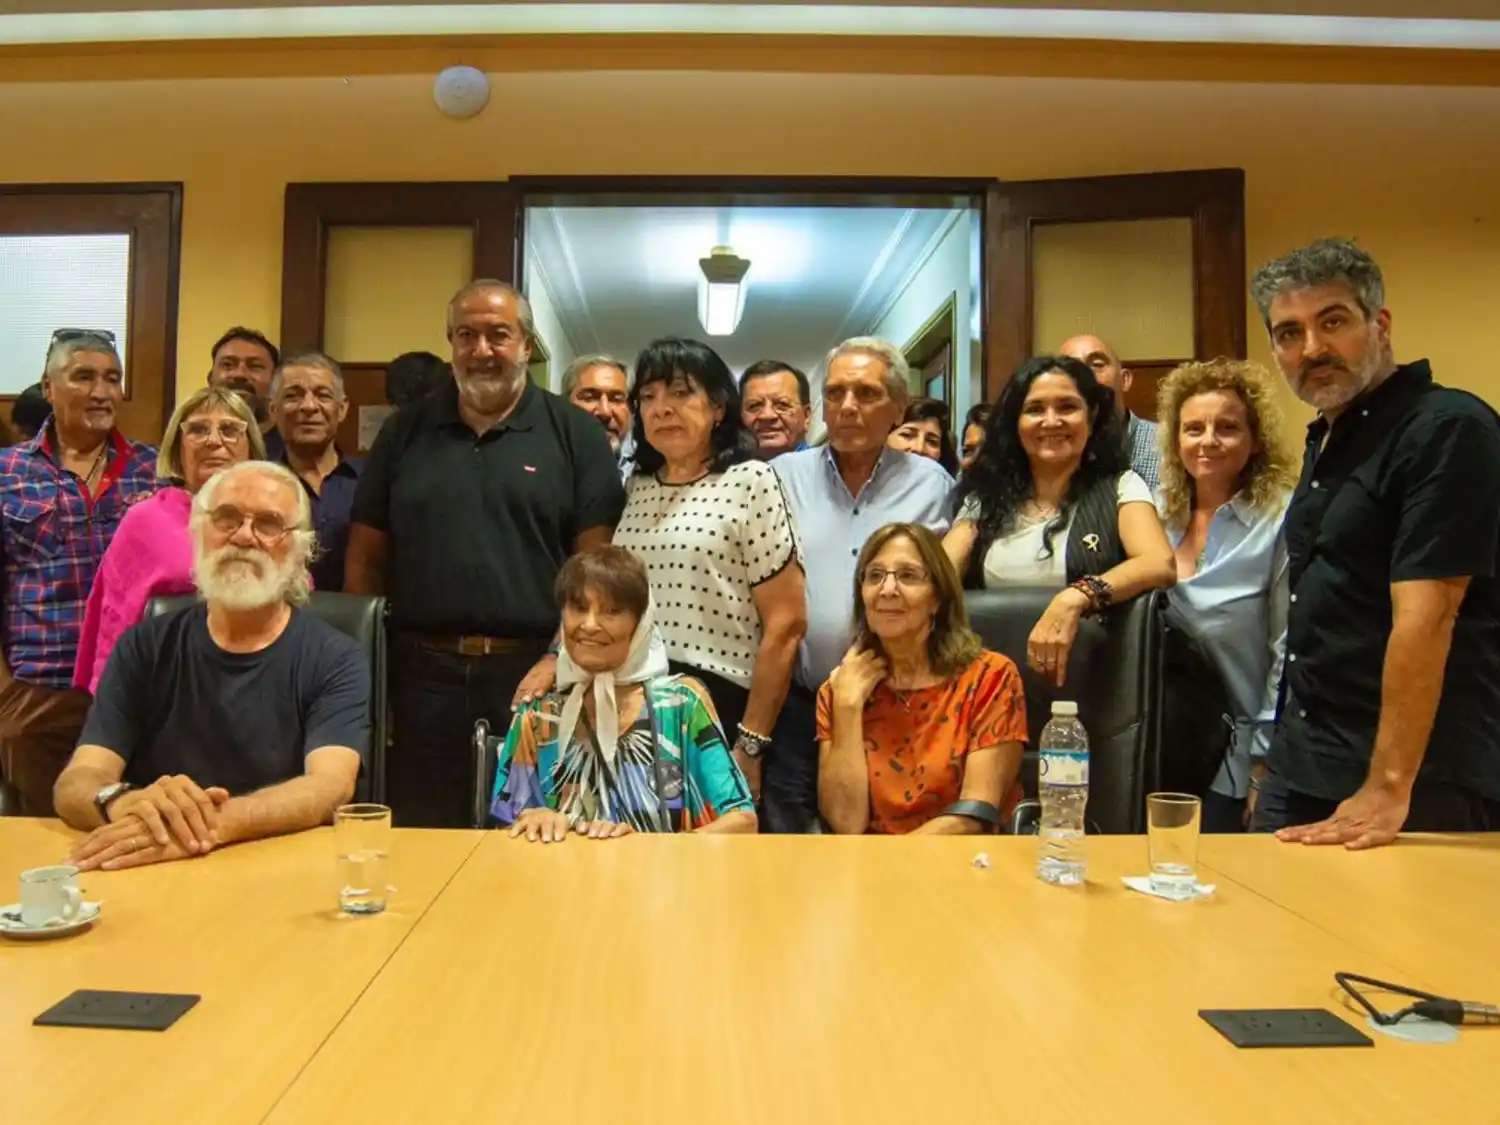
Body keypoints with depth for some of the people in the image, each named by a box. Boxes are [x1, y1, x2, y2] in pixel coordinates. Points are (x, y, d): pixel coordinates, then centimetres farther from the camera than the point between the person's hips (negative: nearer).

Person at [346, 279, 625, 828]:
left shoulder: (575, 434, 3)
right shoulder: (405, 432, 11)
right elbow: (365, 558, 11)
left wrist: (564, 658, -13)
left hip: (534, 672, -2)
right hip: (422, 673, 3)